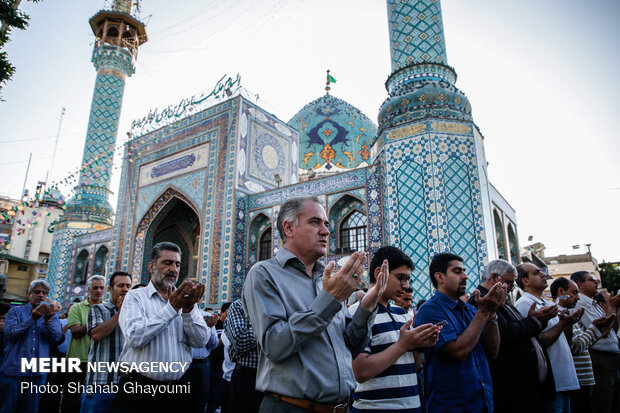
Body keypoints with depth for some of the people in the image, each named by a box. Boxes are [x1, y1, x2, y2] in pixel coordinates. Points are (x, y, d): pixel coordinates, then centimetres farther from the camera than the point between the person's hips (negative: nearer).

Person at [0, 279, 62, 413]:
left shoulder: (52, 314, 10)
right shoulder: (16, 311, 5)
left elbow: (56, 337, -3)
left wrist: (48, 321, -19)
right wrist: (33, 319, -20)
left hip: (37, 372, 2)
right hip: (13, 370, -2)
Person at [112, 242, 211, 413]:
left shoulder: (185, 300, 8)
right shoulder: (135, 297, 0)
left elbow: (201, 341, -2)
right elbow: (134, 337, -16)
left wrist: (188, 310, -17)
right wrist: (172, 308, -18)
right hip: (139, 389, -3)